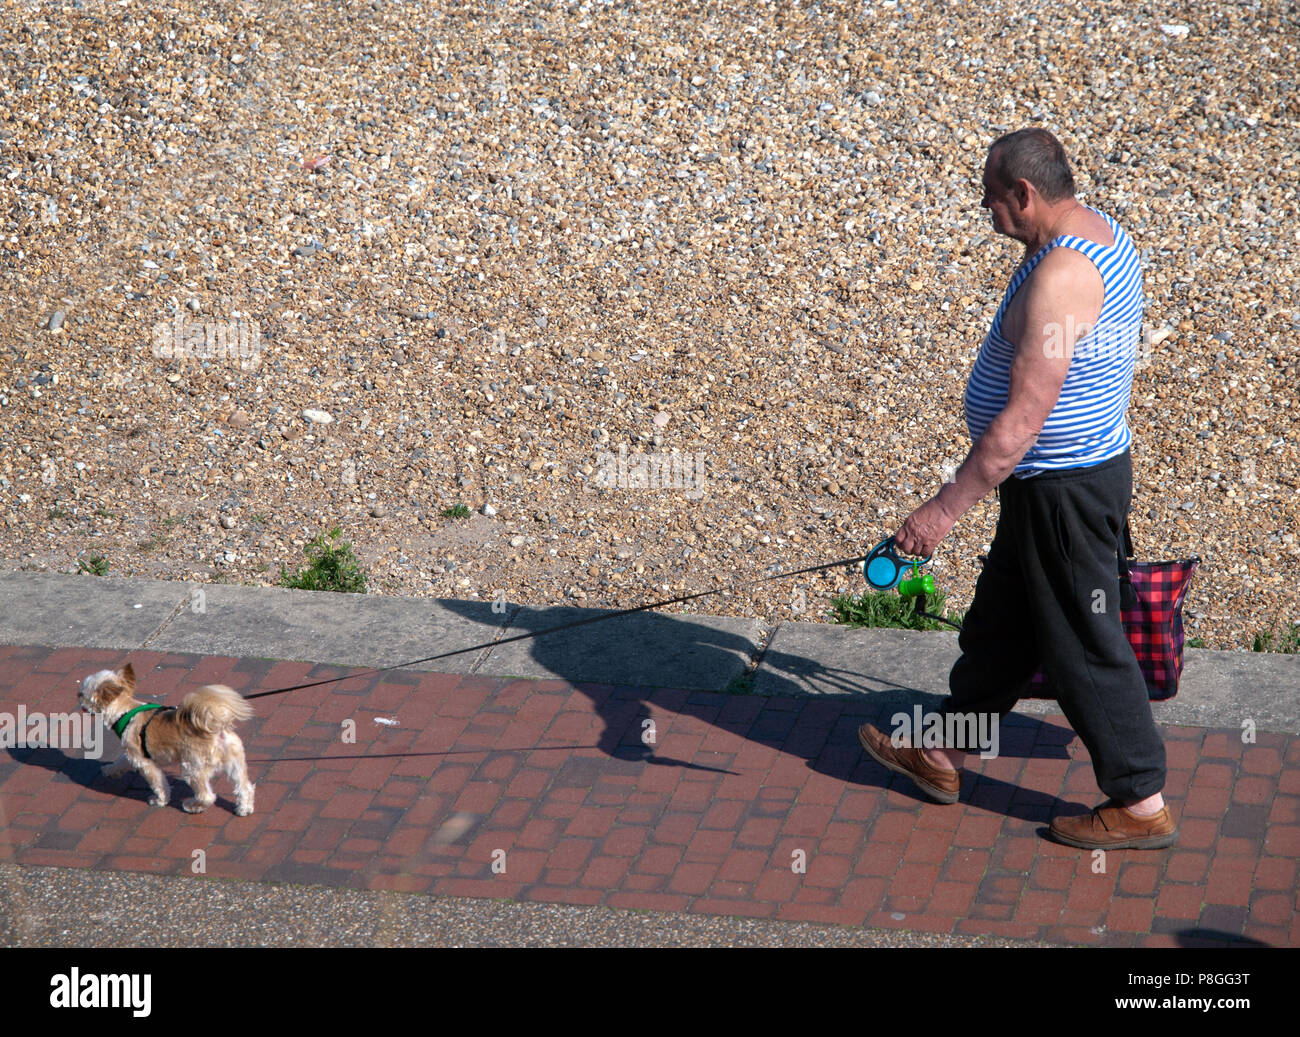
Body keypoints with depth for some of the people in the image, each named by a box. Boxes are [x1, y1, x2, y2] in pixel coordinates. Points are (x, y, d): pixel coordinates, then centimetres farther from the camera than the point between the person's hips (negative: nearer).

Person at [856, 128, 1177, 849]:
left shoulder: (1060, 275, -28)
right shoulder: (1100, 234, 5)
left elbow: (1022, 422, -31)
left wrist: (946, 507, -29)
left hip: (1063, 488, -11)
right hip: (1086, 466, 11)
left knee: (1084, 650, 1)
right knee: (1000, 621, 21)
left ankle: (1141, 805, 13)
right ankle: (944, 757, 36)